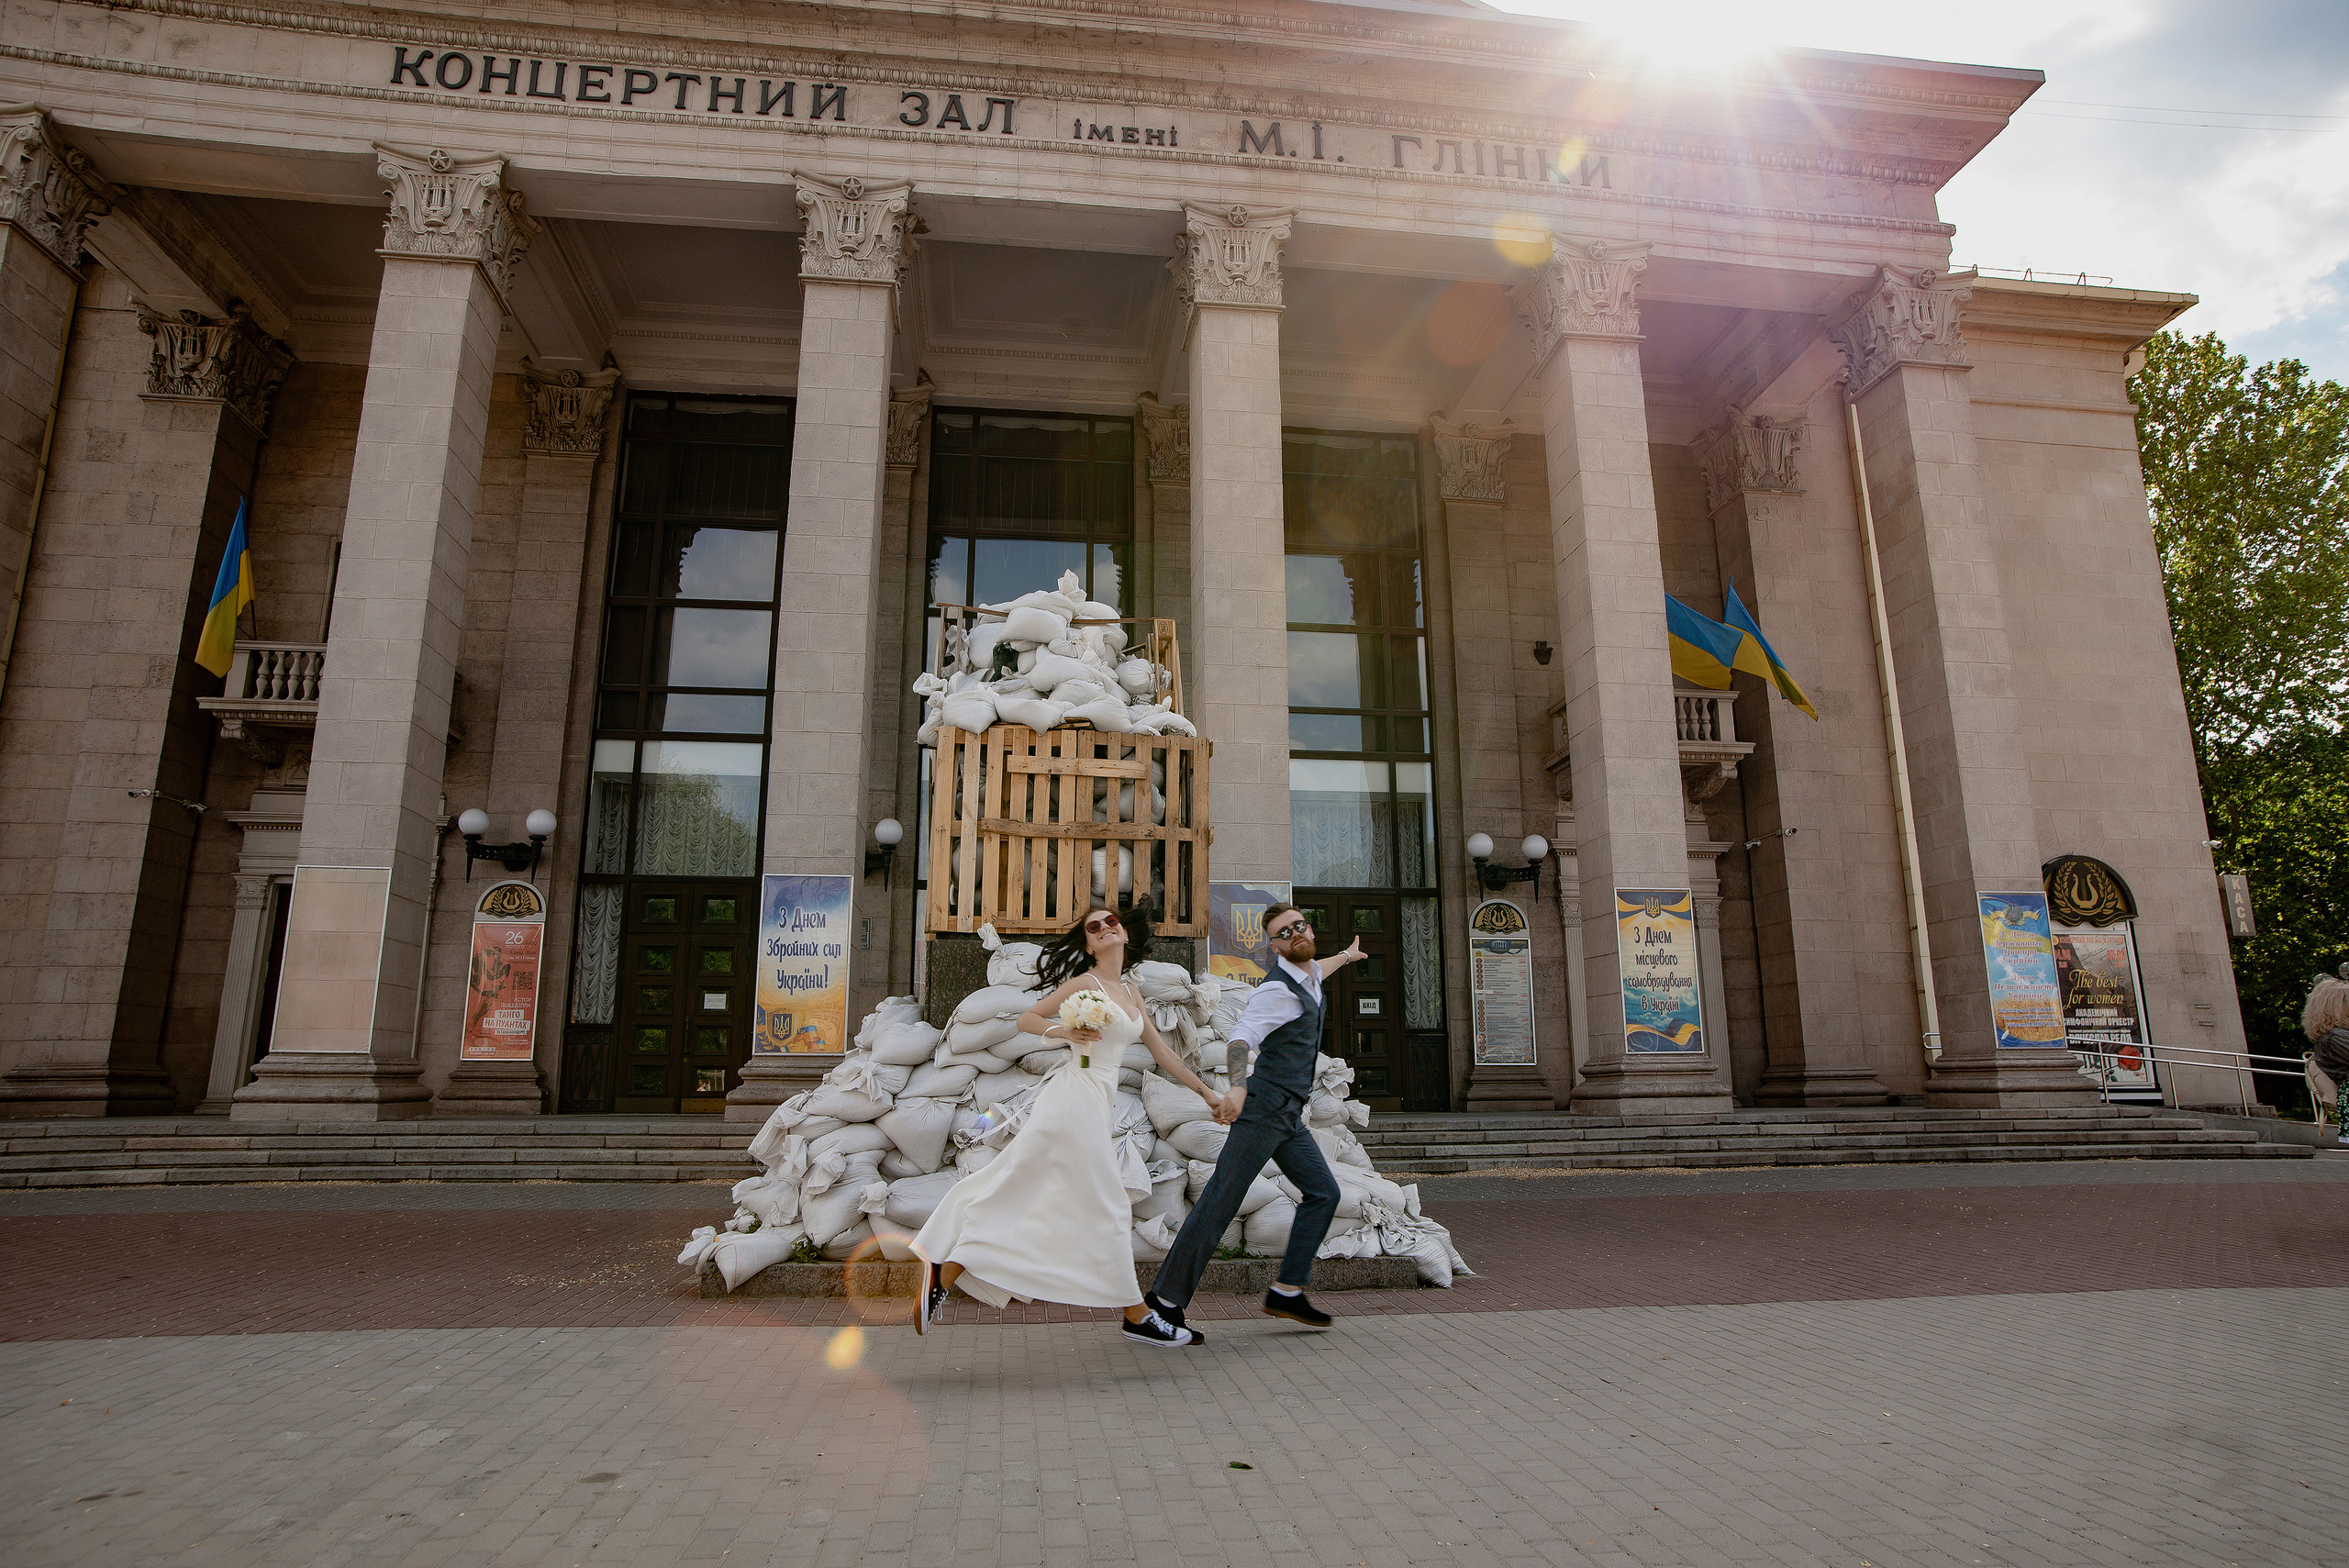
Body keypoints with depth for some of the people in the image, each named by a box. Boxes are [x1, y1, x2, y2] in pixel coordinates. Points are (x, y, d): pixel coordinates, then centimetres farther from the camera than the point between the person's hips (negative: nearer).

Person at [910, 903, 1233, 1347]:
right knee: (1107, 1205, -2)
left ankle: (943, 1273, 11)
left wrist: (1206, 1091, 24)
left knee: (1016, 1192, 7)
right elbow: (1025, 1018, -3)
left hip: (1095, 1103, 8)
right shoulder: (1085, 984, -6)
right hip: (1076, 1096, -8)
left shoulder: (1130, 993, 17)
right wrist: (1062, 1030, -22)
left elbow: (1161, 1052, 21)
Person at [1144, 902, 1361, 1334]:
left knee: (1323, 1192, 9)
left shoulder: (1307, 975, 15)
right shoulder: (1278, 988, -15)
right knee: (1220, 1202, -10)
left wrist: (1346, 956, 61)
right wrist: (1238, 1088, -46)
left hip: (1289, 1117, 10)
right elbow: (1242, 1036, -29)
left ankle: (1287, 1293, 11)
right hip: (1264, 1108, -10)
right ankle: (1165, 1299, -6)